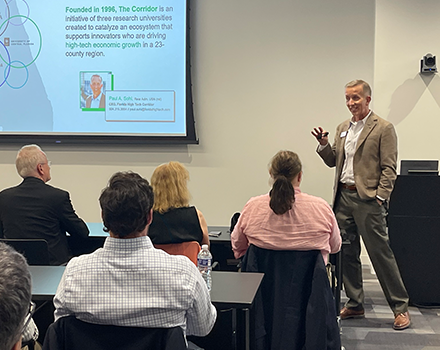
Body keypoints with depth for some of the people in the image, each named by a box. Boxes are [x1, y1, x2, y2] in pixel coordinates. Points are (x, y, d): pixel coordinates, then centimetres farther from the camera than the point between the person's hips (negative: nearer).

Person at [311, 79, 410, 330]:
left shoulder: (383, 128, -5)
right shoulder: (343, 128, 15)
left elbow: (389, 168, -8)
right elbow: (333, 161, 18)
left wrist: (379, 197, -14)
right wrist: (324, 144, 1)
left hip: (367, 199, -7)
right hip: (344, 197, 7)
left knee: (381, 253, -4)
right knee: (348, 254, 11)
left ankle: (400, 307, 6)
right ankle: (355, 305, 22)